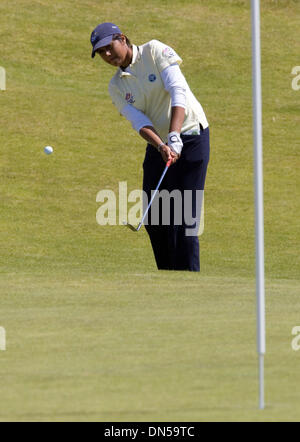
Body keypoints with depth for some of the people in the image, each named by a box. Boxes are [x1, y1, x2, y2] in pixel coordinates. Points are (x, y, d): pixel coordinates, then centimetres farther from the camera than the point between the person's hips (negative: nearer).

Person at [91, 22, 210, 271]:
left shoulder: (155, 51, -8)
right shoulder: (116, 87, 6)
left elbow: (178, 92, -19)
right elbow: (139, 121, -8)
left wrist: (174, 137, -31)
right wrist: (161, 146, -28)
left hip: (190, 137, -6)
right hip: (158, 145, 6)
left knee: (182, 217, -13)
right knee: (153, 218, 4)